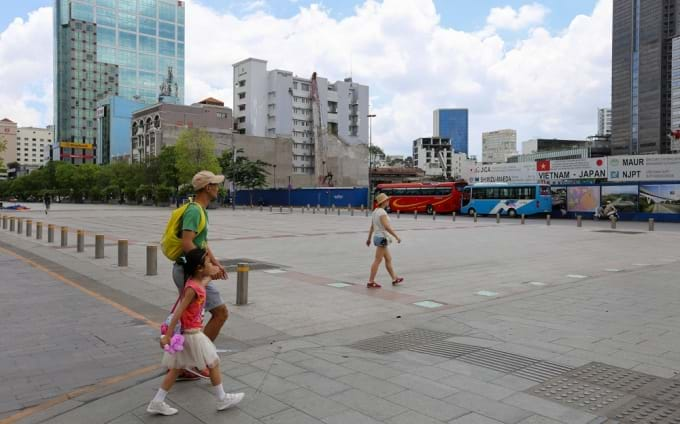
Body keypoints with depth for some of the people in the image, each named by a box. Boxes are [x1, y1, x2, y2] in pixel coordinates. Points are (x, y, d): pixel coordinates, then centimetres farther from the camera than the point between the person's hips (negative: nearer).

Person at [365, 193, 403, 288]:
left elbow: (372, 226, 16)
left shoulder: (375, 211, 11)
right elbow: (387, 227, -25)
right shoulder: (382, 212, -18)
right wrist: (396, 236, -21)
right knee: (377, 261, -4)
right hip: (382, 238, -10)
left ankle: (394, 279, 26)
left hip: (377, 237, 10)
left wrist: (369, 238, 21)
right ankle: (371, 282, 0)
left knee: (388, 259, 17)